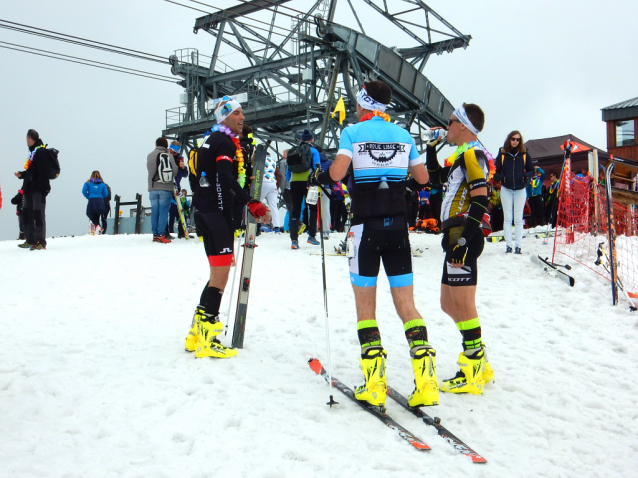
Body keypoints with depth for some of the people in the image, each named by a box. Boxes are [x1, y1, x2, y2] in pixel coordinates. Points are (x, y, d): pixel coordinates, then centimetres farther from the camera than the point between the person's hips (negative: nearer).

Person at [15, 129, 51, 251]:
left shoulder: (41, 152, -11)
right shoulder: (33, 152, 20)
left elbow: (44, 172, -19)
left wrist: (40, 188, -23)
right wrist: (21, 175, 11)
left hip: (38, 190, -10)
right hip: (30, 190, 10)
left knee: (38, 215, -10)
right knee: (26, 214, 12)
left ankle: (40, 242, -9)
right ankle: (30, 240, 19)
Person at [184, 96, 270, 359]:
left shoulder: (211, 139, 20)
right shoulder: (225, 142, -11)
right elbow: (226, 177, -25)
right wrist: (251, 203, -33)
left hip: (204, 211, 10)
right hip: (217, 212, -10)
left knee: (218, 273, 14)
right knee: (221, 274, -9)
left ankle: (198, 332, 18)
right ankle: (206, 340, -8)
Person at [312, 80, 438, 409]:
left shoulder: (352, 132, -2)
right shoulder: (403, 135, 10)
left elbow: (336, 173, -16)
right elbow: (423, 178, 12)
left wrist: (320, 178, 5)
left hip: (365, 226, -3)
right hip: (398, 226, 3)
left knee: (365, 307, 6)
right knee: (406, 305, 6)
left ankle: (374, 384, -1)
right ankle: (425, 381, -5)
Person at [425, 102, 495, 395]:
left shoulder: (472, 154, -11)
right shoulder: (462, 155, 20)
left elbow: (480, 200, -20)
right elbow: (437, 178, 34)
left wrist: (463, 241, -24)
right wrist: (431, 148, 22)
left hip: (463, 238, -11)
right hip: (455, 237, 11)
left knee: (463, 305, -7)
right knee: (449, 304, 15)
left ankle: (473, 374, 0)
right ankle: (479, 365, 23)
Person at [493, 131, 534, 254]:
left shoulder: (524, 154, 2)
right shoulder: (502, 153, 0)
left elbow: (531, 170, 8)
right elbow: (495, 171, 2)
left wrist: (525, 176, -12)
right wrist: (501, 178, -17)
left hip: (520, 190, 0)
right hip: (506, 189, 0)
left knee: (518, 219, 2)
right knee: (507, 218, 2)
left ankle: (518, 245, 4)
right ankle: (508, 245, 4)